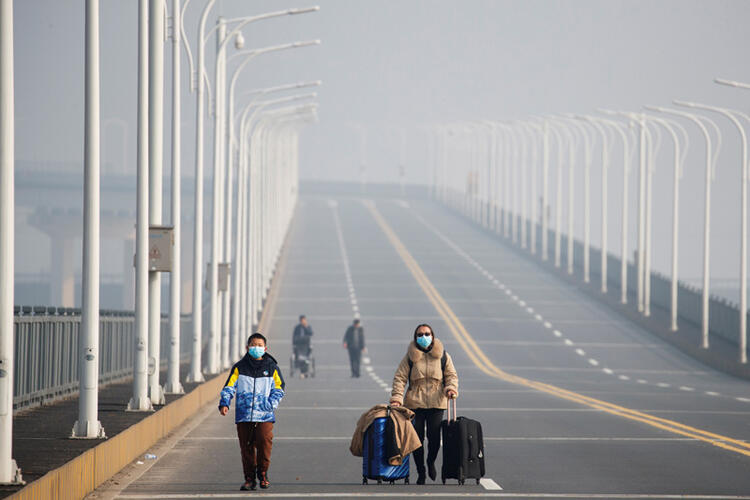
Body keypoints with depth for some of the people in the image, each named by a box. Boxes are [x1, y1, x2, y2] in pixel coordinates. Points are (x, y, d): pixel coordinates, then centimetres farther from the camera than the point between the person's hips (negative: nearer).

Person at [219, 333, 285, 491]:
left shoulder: (271, 368, 8)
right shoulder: (239, 367, 7)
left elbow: (278, 389, 11)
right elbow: (229, 387, 3)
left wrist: (271, 404, -6)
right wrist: (224, 403, -13)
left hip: (265, 414, -1)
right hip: (244, 415, 1)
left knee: (265, 441, -16)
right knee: (246, 447, 2)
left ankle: (262, 474, 3)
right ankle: (249, 478, 14)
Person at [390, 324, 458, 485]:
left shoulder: (442, 356, 8)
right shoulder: (410, 357, 4)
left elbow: (451, 375, 12)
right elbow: (400, 378, 1)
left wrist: (451, 387, -9)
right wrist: (396, 397, -12)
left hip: (436, 403, 0)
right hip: (415, 403, 0)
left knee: (434, 437, -5)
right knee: (417, 438, -2)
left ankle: (431, 462, 27)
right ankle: (420, 472, 12)